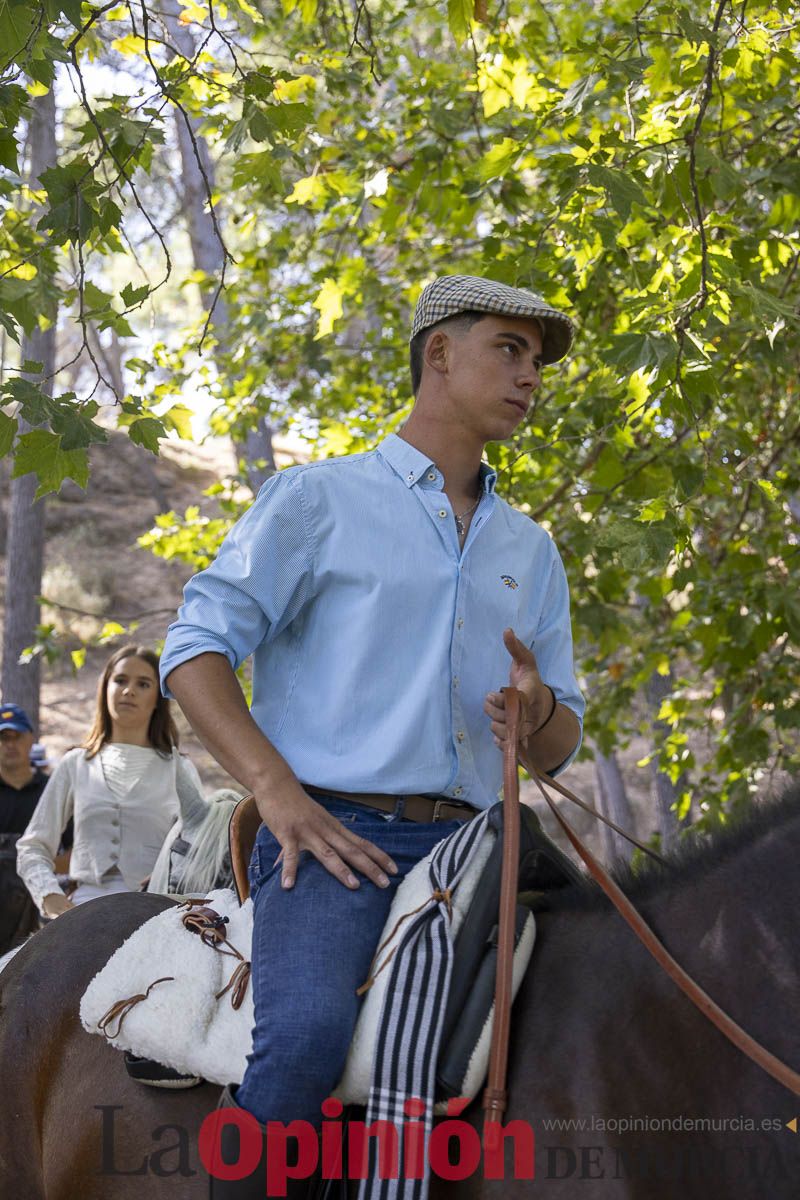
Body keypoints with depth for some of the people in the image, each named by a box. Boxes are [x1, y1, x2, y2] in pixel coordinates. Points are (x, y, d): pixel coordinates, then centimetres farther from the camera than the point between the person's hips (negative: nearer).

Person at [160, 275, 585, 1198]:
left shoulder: (531, 550, 23)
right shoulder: (319, 500, 8)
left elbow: (560, 750, 22)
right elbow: (195, 647, 0)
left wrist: (540, 712, -4)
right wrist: (278, 791, -14)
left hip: (464, 846, 6)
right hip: (333, 833, -5)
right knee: (308, 1031, -32)